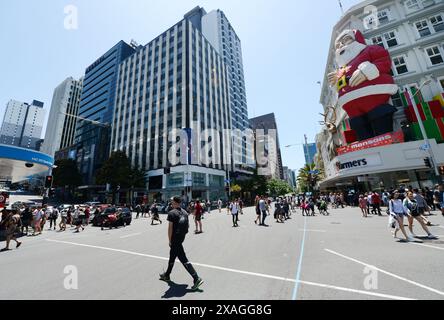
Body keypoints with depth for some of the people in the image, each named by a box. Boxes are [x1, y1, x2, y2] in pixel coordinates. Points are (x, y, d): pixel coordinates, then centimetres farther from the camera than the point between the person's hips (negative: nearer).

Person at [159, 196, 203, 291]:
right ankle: (167, 275, 44)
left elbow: (170, 228, -16)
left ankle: (197, 278, -3)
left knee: (183, 259, -3)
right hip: (181, 238, 8)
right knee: (172, 257, 25)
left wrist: (170, 241, -8)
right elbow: (188, 225, 10)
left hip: (175, 239, -8)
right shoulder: (185, 212, 6)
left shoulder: (171, 213, -15)